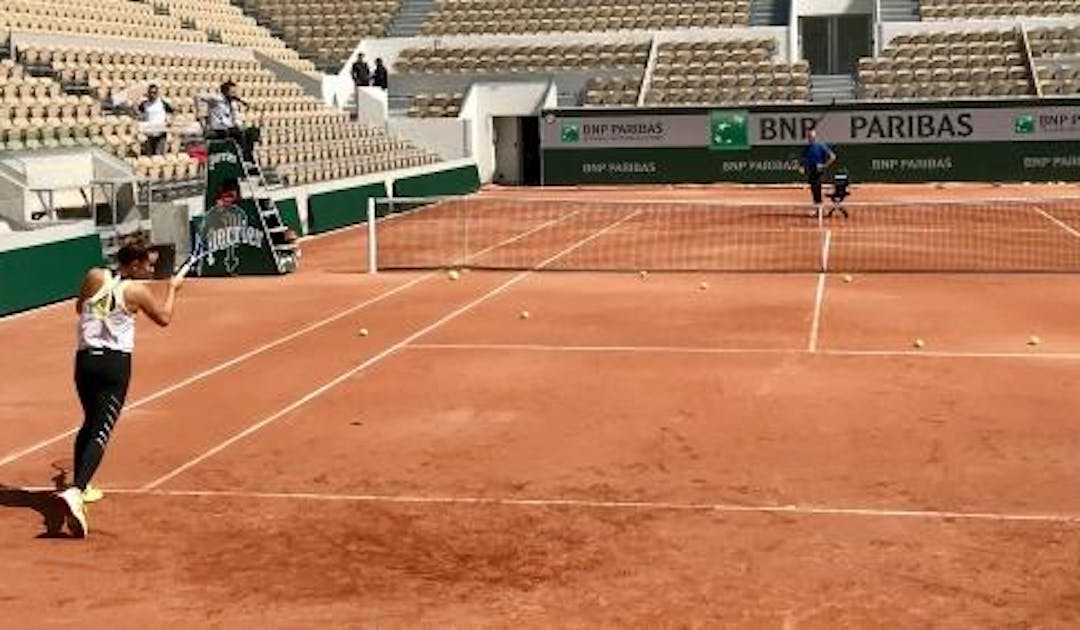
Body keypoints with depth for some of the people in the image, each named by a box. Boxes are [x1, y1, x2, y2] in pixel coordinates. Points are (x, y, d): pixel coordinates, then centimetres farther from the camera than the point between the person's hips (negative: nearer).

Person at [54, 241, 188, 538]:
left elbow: (79, 307, 23)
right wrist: (173, 288, 26)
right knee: (101, 431, -12)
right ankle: (74, 492, -31)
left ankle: (79, 486, 33)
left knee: (90, 423, 26)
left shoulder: (95, 277, 5)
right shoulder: (137, 291, -4)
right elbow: (164, 318, 12)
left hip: (85, 359, 6)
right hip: (115, 363, -5)